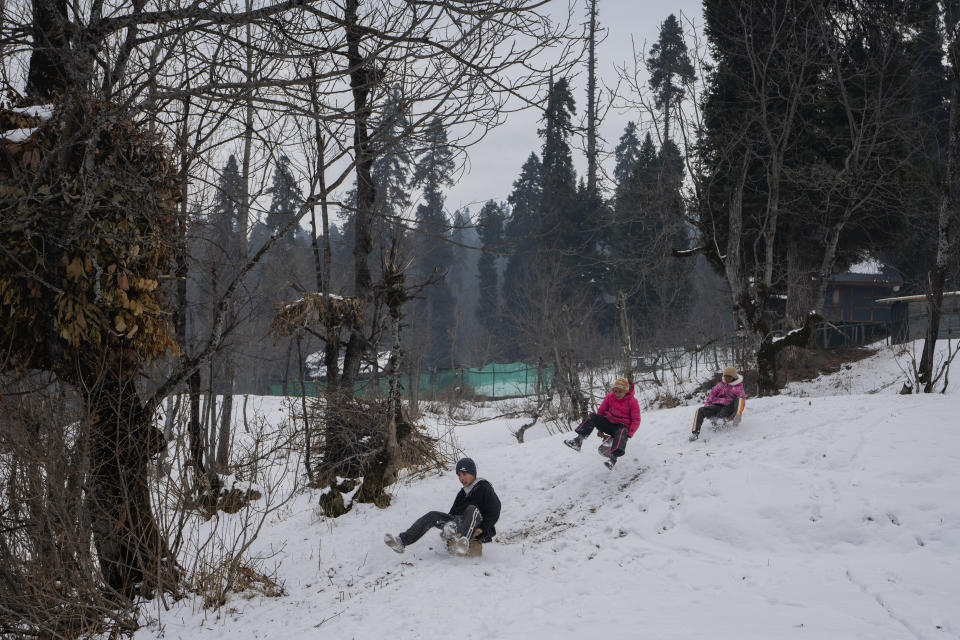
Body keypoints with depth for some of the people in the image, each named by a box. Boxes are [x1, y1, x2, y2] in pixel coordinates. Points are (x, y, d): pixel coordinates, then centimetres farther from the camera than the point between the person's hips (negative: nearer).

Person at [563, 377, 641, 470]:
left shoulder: (632, 402, -7)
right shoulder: (610, 397, 3)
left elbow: (636, 420, -7)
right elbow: (601, 411, 13)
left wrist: (629, 435, -18)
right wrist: (600, 428, 9)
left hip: (622, 426, -4)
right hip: (609, 423, 4)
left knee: (622, 433, -40)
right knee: (593, 416, -21)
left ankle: (613, 457, -62)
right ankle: (578, 439, -36)